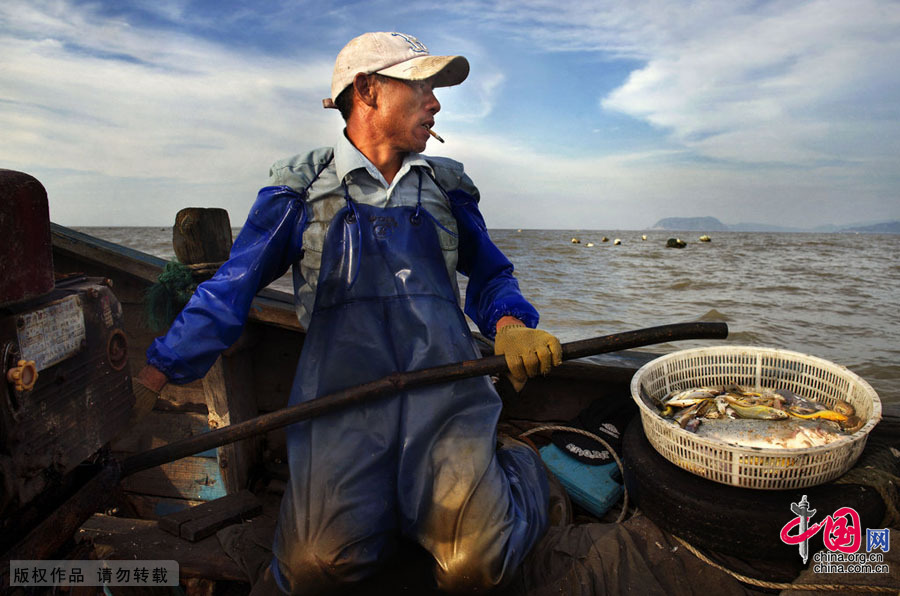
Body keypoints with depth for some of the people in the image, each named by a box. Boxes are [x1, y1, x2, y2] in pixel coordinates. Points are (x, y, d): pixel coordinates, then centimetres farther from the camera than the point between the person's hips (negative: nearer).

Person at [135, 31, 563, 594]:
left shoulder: (447, 185, 19)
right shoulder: (300, 187, 11)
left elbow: (491, 275, 23)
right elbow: (229, 292, 10)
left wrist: (511, 326, 0)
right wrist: (149, 378, 4)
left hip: (446, 383, 1)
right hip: (341, 389, 0)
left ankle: (514, 463, 12)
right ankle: (385, 496, 9)